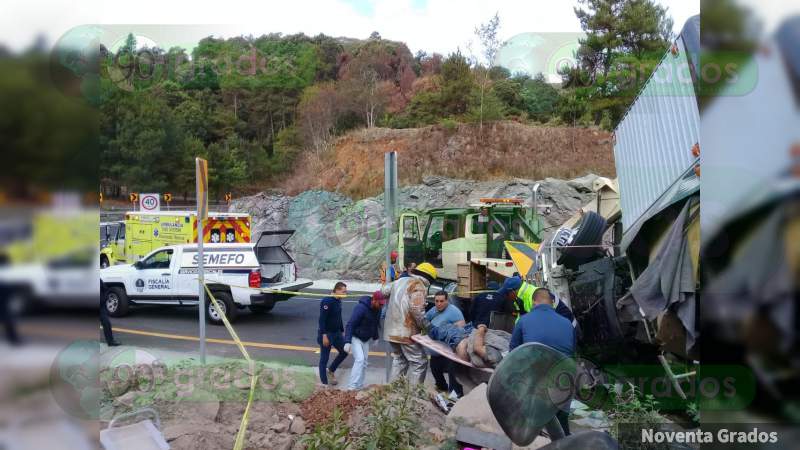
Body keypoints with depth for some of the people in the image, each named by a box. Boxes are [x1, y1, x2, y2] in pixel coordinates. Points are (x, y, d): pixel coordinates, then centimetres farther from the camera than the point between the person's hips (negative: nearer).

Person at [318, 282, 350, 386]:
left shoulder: (338, 302, 8)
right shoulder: (327, 301, -20)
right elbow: (322, 319, -24)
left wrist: (342, 331, 20)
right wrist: (324, 335, -26)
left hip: (336, 333, 9)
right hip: (326, 334, -9)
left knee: (344, 351, 12)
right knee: (324, 359, 1)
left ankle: (330, 370, 29)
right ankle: (324, 383, 9)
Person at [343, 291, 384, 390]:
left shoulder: (377, 309, -4)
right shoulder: (361, 308, -28)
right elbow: (350, 324, -30)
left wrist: (375, 337, 20)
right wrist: (347, 342, -35)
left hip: (365, 339, 8)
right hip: (355, 337, -8)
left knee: (364, 363, 10)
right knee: (359, 359, -20)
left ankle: (359, 386, 21)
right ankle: (352, 387, -21)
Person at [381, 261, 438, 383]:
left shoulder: (399, 281, 14)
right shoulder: (419, 286, -11)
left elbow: (383, 291, 24)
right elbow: (416, 309, -22)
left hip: (392, 331, 8)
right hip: (406, 331, -8)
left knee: (399, 360, 19)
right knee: (419, 362, -1)